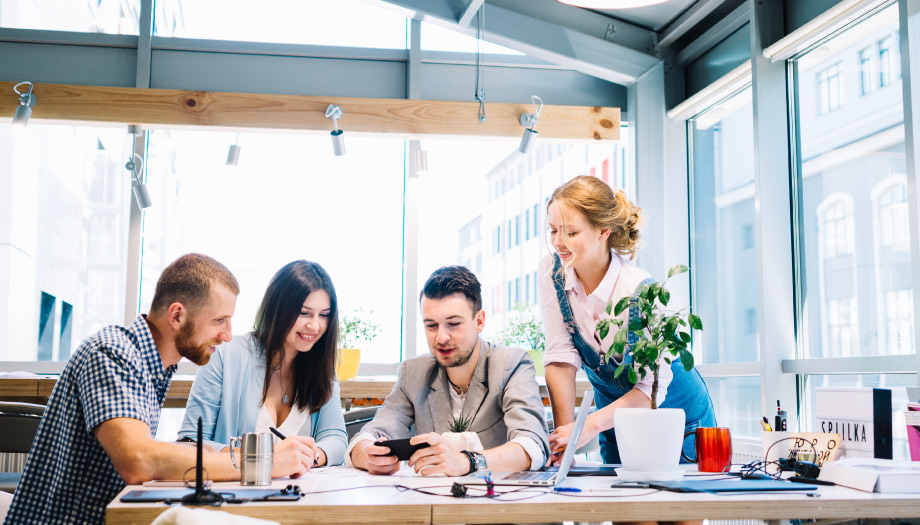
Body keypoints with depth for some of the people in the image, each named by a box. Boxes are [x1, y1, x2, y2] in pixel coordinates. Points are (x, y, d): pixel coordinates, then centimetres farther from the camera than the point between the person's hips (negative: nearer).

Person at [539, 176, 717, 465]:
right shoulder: (551, 273, -16)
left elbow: (653, 386, -27)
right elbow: (561, 358, -16)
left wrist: (590, 426, -37)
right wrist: (564, 434, -22)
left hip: (676, 413, -4)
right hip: (615, 417, 4)